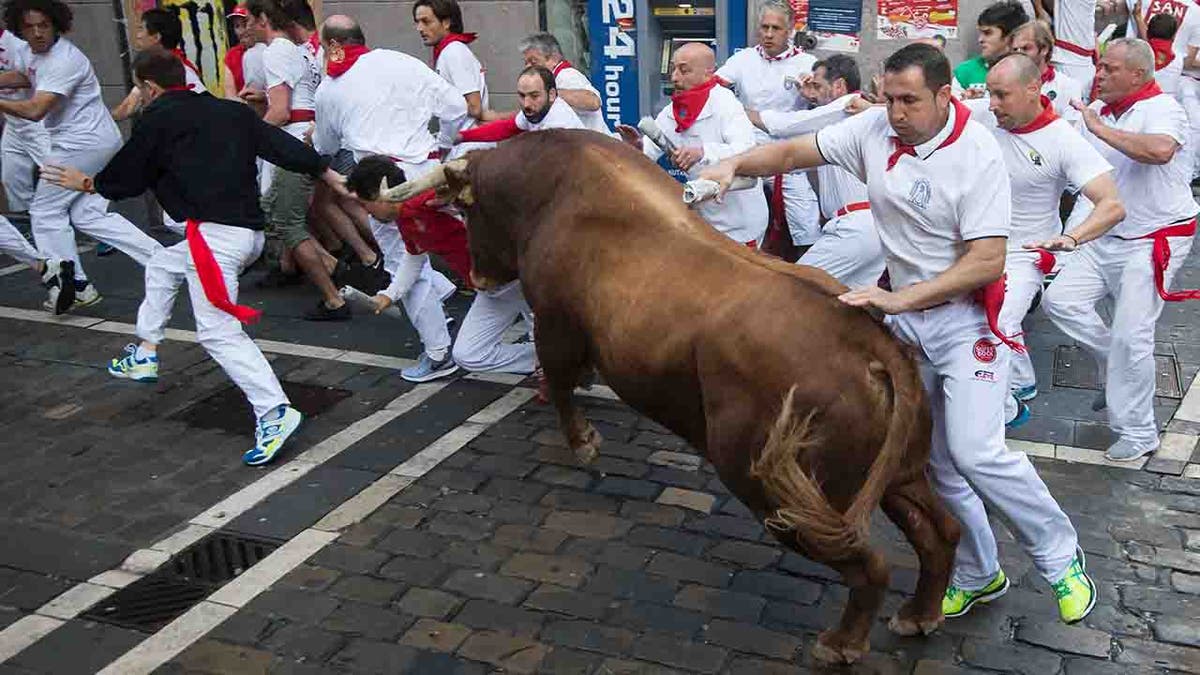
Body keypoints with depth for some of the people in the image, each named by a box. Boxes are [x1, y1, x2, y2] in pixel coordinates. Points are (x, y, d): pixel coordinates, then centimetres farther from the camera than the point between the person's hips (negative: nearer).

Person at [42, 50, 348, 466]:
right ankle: (145, 356, 39)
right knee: (161, 265, 30)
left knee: (217, 331, -10)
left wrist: (85, 183, 28)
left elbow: (127, 178, 9)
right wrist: (328, 174, 18)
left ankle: (273, 412, -22)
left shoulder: (158, 120, 0)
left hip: (214, 235, -8)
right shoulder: (231, 112, 15)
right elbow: (281, 144, 12)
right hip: (251, 232, 9)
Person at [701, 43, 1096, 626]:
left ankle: (1061, 559, 8)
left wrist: (900, 299, -28)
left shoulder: (978, 156, -19)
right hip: (906, 320, 6)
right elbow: (796, 151, 2)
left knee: (976, 452, -17)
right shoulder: (875, 128, -4)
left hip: (967, 319, -5)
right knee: (935, 463, 10)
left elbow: (988, 261, -22)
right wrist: (734, 165, -14)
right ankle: (976, 576, 28)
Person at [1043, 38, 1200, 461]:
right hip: (1109, 237, 7)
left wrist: (1101, 129, -31)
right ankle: (1120, 369, 20)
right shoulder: (1098, 110, 4)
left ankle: (1138, 435, 10)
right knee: (1059, 300, -2)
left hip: (1156, 240, -7)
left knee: (1130, 336, -7)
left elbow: (1160, 149, -40)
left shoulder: (1161, 109, -17)